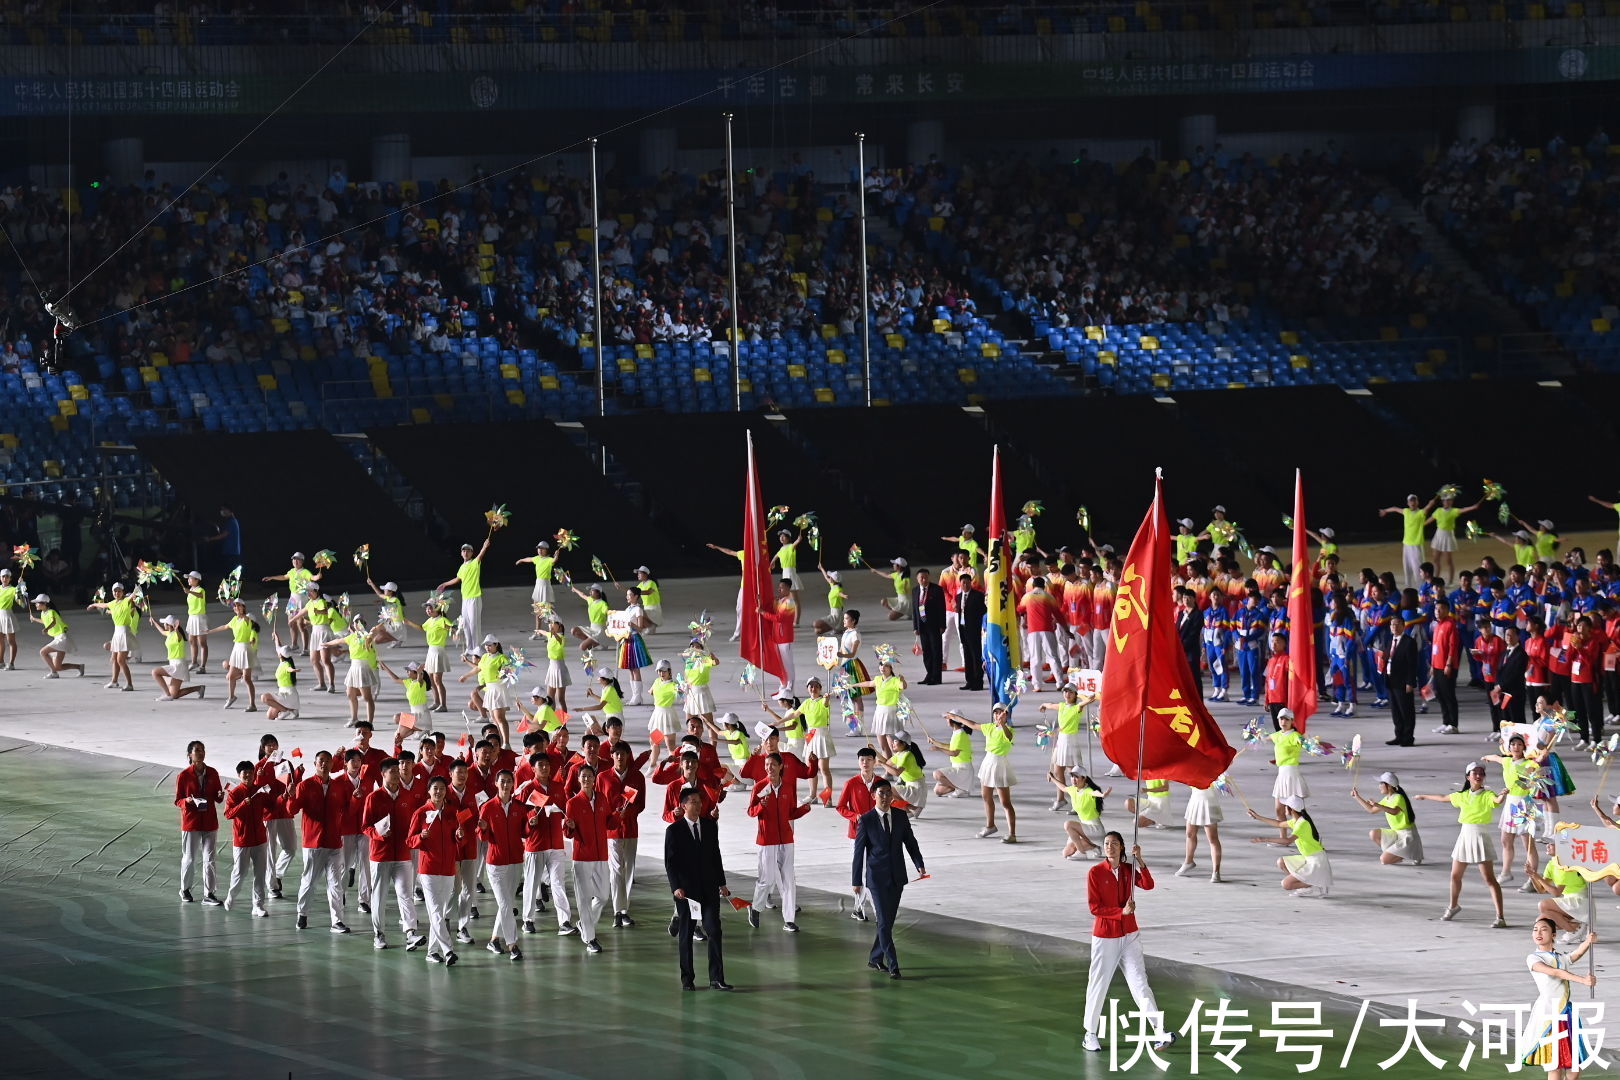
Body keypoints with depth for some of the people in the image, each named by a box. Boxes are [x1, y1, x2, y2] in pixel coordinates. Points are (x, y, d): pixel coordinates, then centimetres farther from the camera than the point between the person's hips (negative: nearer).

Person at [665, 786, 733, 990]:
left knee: (714, 931, -4)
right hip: (685, 889, -3)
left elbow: (715, 856, 13)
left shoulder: (710, 825, 8)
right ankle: (687, 979, 13)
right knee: (685, 935, 5)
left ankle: (716, 979, -4)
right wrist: (676, 887, -16)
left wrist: (721, 883, 10)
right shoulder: (674, 830, -4)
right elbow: (670, 862, -5)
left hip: (708, 887, 3)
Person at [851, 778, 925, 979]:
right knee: (884, 922, -9)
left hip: (897, 877, 5)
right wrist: (856, 881, -4)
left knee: (888, 921, 11)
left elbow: (910, 842, 9)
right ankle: (893, 966, -10)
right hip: (877, 877, -4)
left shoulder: (900, 817, 5)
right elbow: (859, 851, -4)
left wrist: (919, 864, -8)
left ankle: (875, 959, 26)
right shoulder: (866, 821, -7)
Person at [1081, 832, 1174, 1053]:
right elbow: (1095, 907, -12)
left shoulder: (1128, 870, 5)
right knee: (1098, 985, 5)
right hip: (1105, 937, -3)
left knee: (1140, 983, -2)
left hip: (1129, 935, 3)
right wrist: (1122, 911, -19)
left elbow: (1148, 885, -13)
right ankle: (1090, 1034, 18)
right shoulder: (1095, 873, -7)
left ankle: (1159, 1033, -9)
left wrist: (1139, 860, -21)